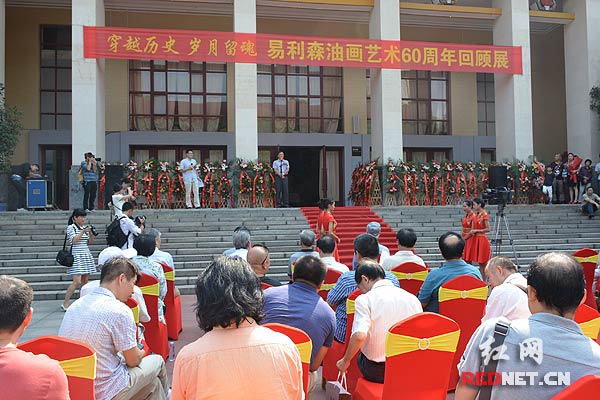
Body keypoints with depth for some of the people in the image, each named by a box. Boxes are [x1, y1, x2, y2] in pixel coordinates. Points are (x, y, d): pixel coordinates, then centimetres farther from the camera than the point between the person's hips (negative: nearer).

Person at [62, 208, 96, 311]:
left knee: (85, 281, 5)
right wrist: (83, 231, -17)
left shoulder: (84, 227, 14)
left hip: (86, 255, 7)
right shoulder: (71, 227, -2)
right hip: (76, 255, -7)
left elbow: (90, 242, 16)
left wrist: (91, 233, 0)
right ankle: (65, 304, -7)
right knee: (77, 281, -14)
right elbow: (74, 240, -14)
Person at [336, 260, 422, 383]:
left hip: (376, 371, -4)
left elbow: (359, 335, -26)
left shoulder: (364, 300, -12)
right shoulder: (412, 298, 1)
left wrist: (345, 361, -11)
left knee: (360, 356, 28)